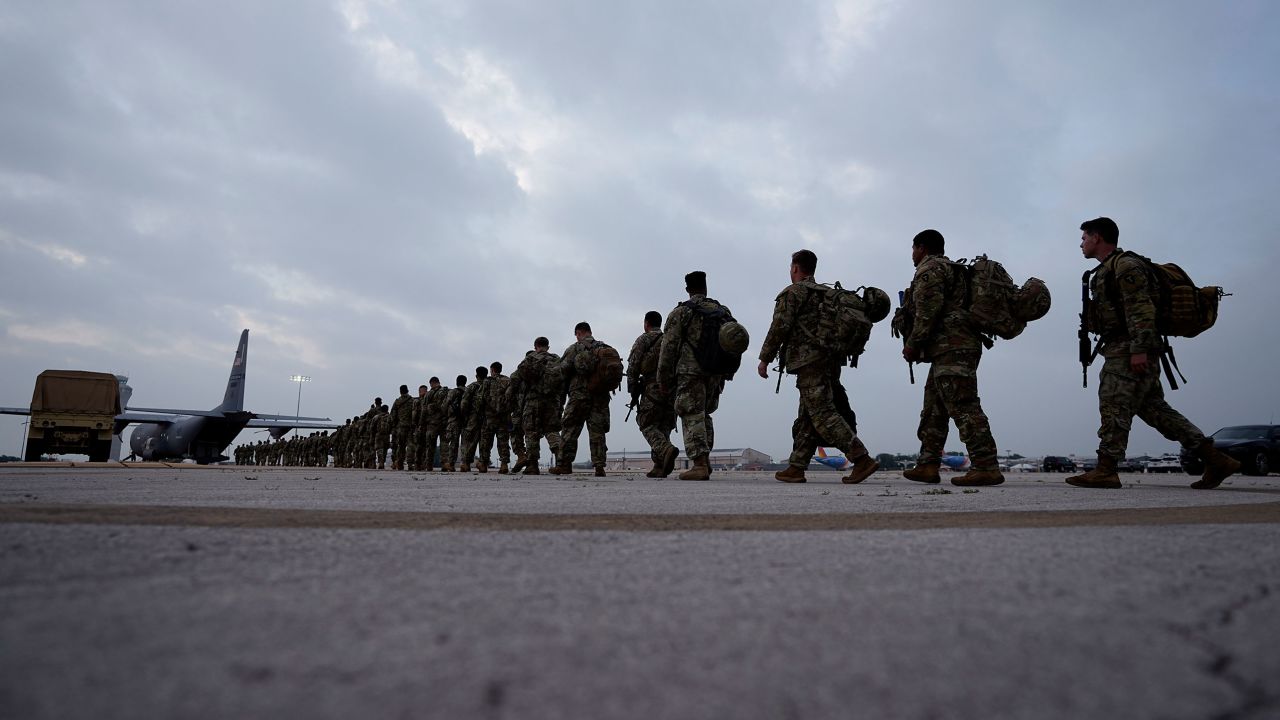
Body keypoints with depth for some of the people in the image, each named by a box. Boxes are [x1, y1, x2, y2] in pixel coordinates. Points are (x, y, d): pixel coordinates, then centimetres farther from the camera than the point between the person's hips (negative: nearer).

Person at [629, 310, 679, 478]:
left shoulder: (643, 339, 5)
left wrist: (633, 392, 1)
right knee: (664, 426, 9)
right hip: (673, 388, 5)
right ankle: (659, 467, 1)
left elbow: (632, 367, -2)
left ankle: (666, 450, -27)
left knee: (648, 425, -1)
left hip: (653, 387, -5)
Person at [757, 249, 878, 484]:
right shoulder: (826, 293, 23)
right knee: (807, 416, 10)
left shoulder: (792, 292, -3)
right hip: (831, 361, 9)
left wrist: (764, 359, -4)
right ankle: (795, 468, 12)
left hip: (809, 362, -9)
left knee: (823, 414, -11)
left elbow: (779, 328, -10)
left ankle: (862, 459, -18)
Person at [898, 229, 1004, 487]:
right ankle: (928, 465, 12)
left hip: (950, 348, -11)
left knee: (964, 407, -14)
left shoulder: (930, 269, -4)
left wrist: (913, 343, -11)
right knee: (934, 409, 11)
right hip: (958, 347, 11)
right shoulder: (951, 270, 29)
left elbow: (929, 309, -17)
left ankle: (987, 467, -16)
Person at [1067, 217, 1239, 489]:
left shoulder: (1125, 265, -8)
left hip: (1128, 351, -10)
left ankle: (1105, 470, -8)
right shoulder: (1108, 270, 23)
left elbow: (1141, 309, -18)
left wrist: (1139, 349, -25)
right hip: (1125, 351, 10)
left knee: (1114, 407, -10)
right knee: (1154, 409, 9)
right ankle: (1216, 459, 12)